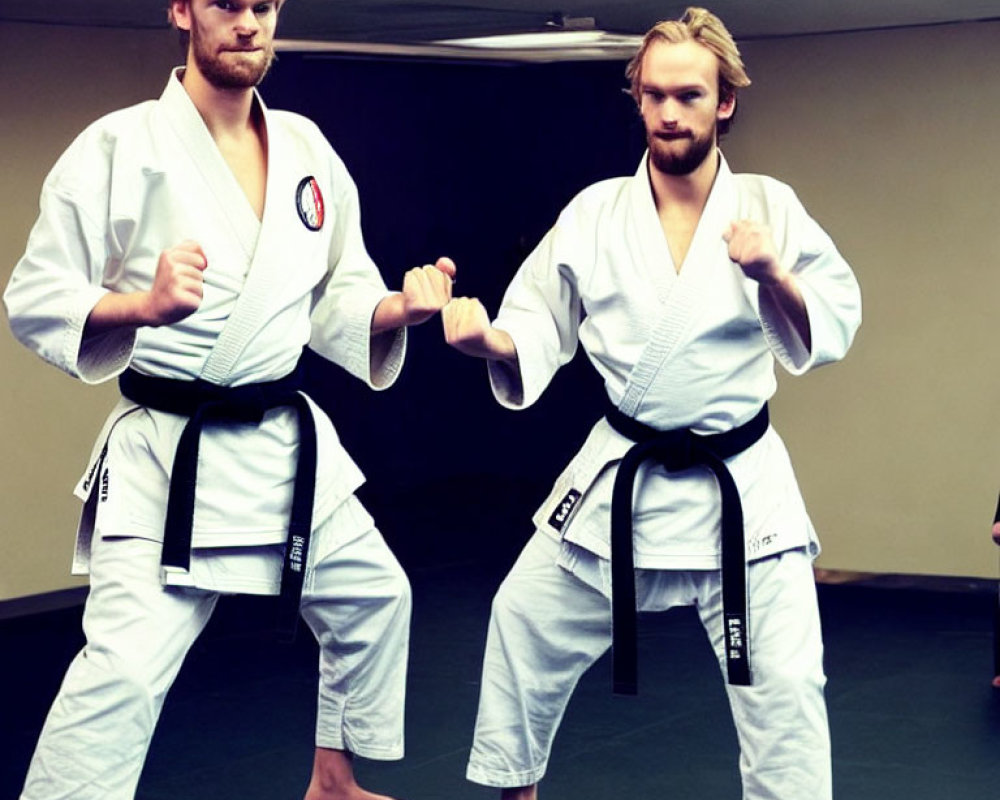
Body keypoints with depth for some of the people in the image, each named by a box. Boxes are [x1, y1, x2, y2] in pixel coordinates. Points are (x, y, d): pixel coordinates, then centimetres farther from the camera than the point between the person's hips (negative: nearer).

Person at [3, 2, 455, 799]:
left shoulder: (307, 148, 6)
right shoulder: (119, 146, -11)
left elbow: (339, 297, 12)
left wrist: (399, 306, -9)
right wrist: (144, 305, -29)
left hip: (288, 443, 7)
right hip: (169, 454, -7)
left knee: (372, 599, 22)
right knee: (124, 668, -19)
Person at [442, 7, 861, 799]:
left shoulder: (769, 206, -6)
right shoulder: (595, 213, -3)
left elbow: (827, 334, -7)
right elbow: (538, 330, 1)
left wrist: (773, 275, -25)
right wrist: (486, 338, -20)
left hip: (738, 484, -2)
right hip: (621, 476, 2)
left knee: (782, 680, -2)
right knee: (526, 624, 11)